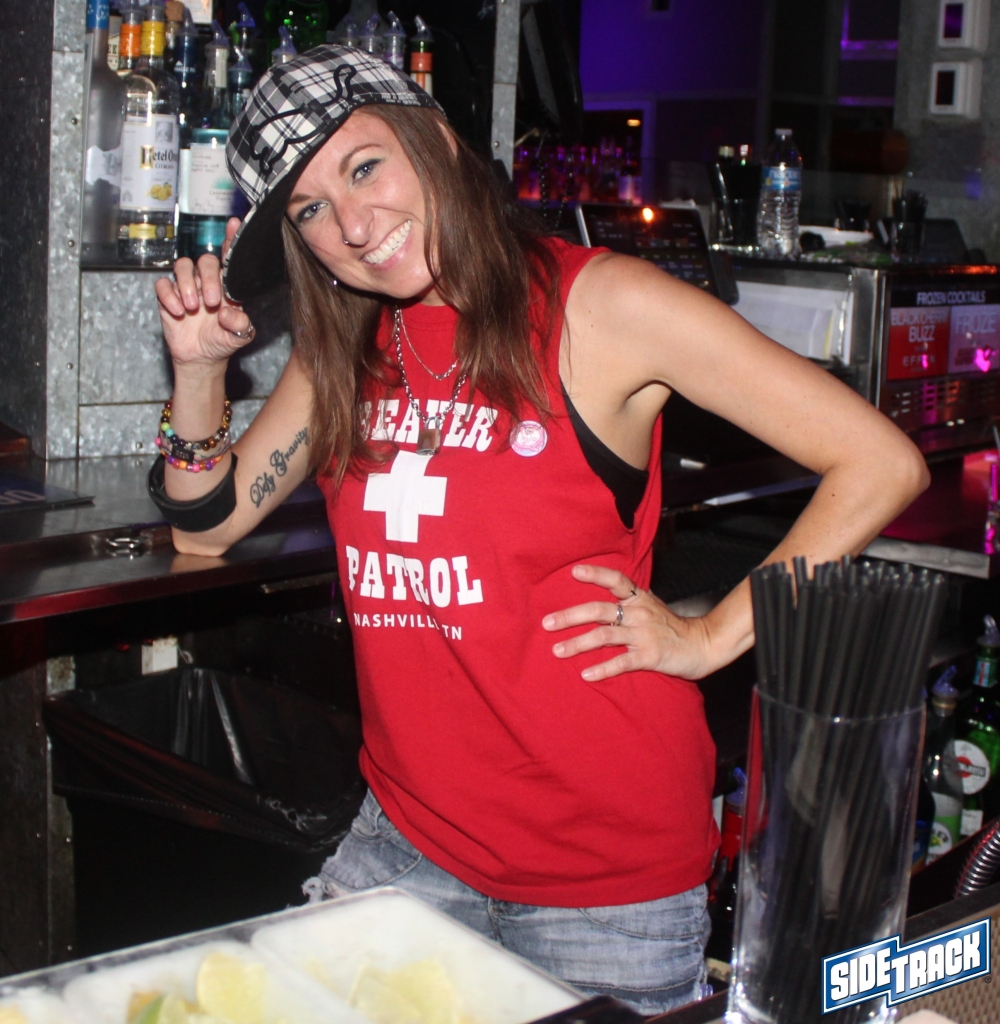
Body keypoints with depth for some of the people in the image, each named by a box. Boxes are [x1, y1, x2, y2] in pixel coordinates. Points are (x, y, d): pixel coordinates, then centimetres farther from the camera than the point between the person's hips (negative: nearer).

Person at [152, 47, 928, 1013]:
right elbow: (209, 522, 10)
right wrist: (199, 364, -4)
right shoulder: (347, 345, 5)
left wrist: (708, 637, -13)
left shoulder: (597, 302, -13)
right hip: (407, 840, 5)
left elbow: (881, 464, -14)